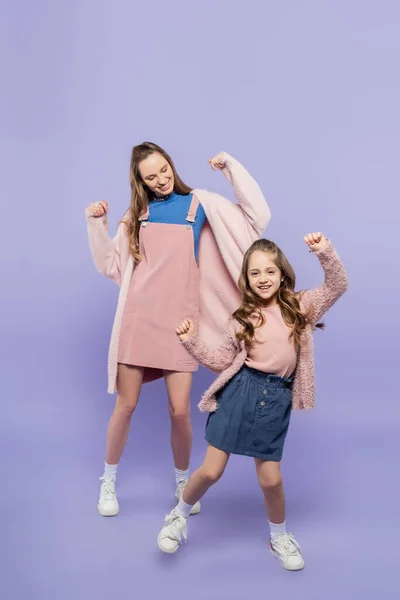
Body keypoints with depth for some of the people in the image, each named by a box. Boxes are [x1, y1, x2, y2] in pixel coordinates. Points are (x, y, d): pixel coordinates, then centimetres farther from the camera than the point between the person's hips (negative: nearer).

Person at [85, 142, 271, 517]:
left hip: (179, 320, -1)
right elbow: (110, 266, 12)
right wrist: (95, 223, 1)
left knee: (180, 410, -2)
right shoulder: (137, 213, 9)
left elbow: (258, 217, -5)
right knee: (126, 405, 6)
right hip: (137, 317, 2)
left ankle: (182, 483, 25)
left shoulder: (200, 203, 3)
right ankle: (109, 482, 28)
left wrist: (231, 167, -7)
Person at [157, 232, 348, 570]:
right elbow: (222, 361, 8)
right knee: (211, 471, 2)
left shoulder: (301, 307, 3)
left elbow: (338, 286, -2)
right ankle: (179, 516, 31)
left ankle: (279, 537, 36)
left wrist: (325, 253, -16)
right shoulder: (242, 318, 3)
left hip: (276, 398, 0)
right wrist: (193, 343, -5)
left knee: (270, 478, 8)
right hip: (239, 392, 0)